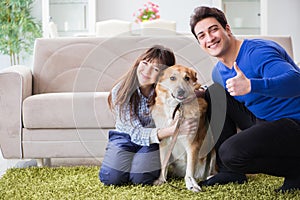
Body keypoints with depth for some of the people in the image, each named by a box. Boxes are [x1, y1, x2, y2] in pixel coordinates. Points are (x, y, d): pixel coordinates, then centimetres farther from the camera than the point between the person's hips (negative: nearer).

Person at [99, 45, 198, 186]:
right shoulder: (120, 92, -22)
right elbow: (136, 133, -28)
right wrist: (173, 130, -44)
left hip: (155, 140, 0)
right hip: (125, 137, 0)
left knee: (140, 178, -24)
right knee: (111, 178, -22)